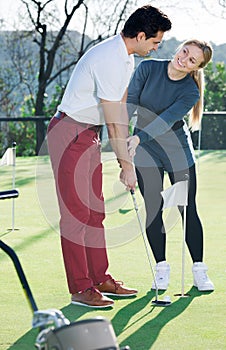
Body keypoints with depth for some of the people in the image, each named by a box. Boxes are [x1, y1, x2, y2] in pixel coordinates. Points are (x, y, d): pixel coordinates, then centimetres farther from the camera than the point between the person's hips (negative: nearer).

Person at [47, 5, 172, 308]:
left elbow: (120, 109, 12)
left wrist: (126, 155, 9)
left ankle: (100, 279, 19)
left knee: (95, 210, 12)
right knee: (76, 212, -8)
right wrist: (126, 164, -15)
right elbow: (113, 121, -21)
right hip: (69, 133, -10)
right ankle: (80, 289, -5)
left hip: (89, 134, 10)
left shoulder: (126, 58, 8)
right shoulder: (108, 60, -24)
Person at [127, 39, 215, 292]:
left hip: (178, 150, -1)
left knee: (188, 210, -1)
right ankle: (161, 268, 11)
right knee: (153, 209, -1)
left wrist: (138, 138, -43)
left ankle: (199, 270, 9)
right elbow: (129, 103, -7)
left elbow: (165, 121, -29)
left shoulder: (191, 92, -17)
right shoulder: (148, 69, -10)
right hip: (145, 152, 1)